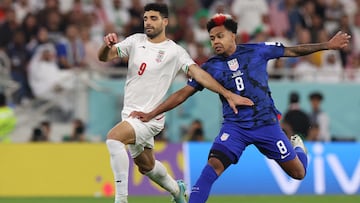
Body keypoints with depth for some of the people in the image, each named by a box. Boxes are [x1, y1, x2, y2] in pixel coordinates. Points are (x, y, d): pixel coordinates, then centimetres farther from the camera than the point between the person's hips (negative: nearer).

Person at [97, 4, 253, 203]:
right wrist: (107, 45, -26)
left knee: (113, 138, -30)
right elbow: (104, 57, -1)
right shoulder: (136, 41, 3)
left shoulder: (174, 51, -10)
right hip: (130, 113, 6)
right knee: (146, 166, 22)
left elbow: (198, 73, -17)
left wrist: (228, 94, -26)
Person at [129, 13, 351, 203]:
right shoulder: (210, 68, -2)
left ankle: (297, 145, 45)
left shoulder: (257, 51, -3)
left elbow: (293, 51, 6)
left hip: (266, 123, 0)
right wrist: (151, 114, -7)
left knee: (298, 173, 10)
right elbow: (183, 94, 0)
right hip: (235, 126, 0)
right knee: (213, 165, -26)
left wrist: (328, 45, 5)